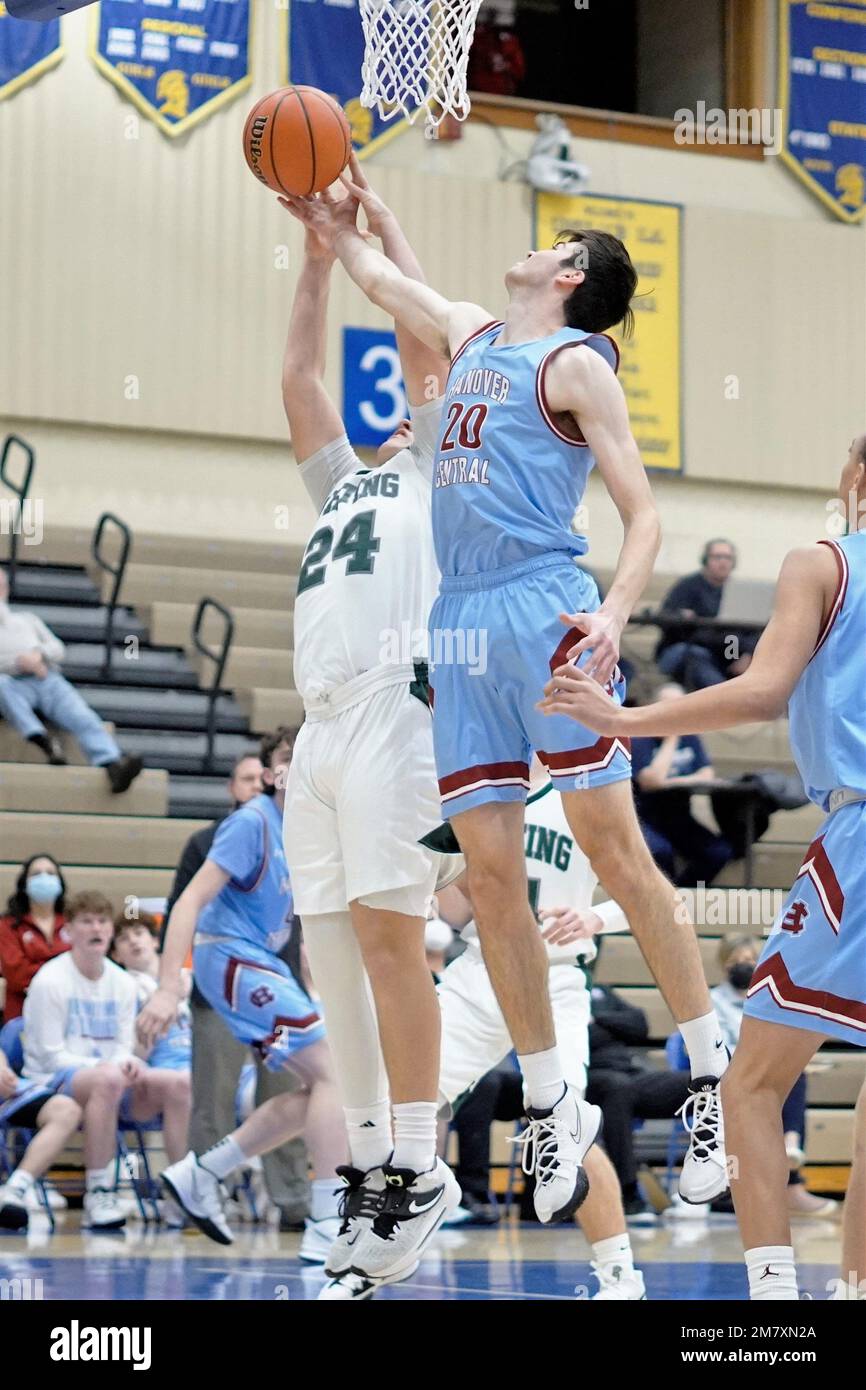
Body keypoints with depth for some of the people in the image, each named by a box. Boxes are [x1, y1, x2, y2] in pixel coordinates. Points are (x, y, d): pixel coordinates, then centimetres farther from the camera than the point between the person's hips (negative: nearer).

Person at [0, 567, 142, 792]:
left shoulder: (26, 619, 35)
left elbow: (57, 648, 22)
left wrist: (39, 654, -2)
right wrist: (21, 661, -11)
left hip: (49, 681, 3)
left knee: (83, 718, -28)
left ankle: (113, 767, -53)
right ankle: (45, 743, -56)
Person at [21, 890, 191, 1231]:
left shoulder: (122, 983, 11)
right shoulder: (49, 981, -6)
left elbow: (124, 1047, 11)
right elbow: (50, 1055, -9)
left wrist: (129, 1063, -14)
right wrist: (100, 1065, -21)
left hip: (113, 1079, 6)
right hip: (53, 1081, -6)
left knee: (178, 1083, -19)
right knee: (107, 1080, -40)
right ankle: (98, 1194, -37)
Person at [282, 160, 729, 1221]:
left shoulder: (574, 365, 1)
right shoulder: (472, 339, 20)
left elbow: (642, 513, -6)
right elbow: (377, 278, 39)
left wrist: (616, 612, -21)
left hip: (545, 609, -7)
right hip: (460, 626, 7)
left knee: (611, 843, -9)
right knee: (489, 871, 2)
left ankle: (713, 1081, -3)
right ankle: (551, 1107, 8)